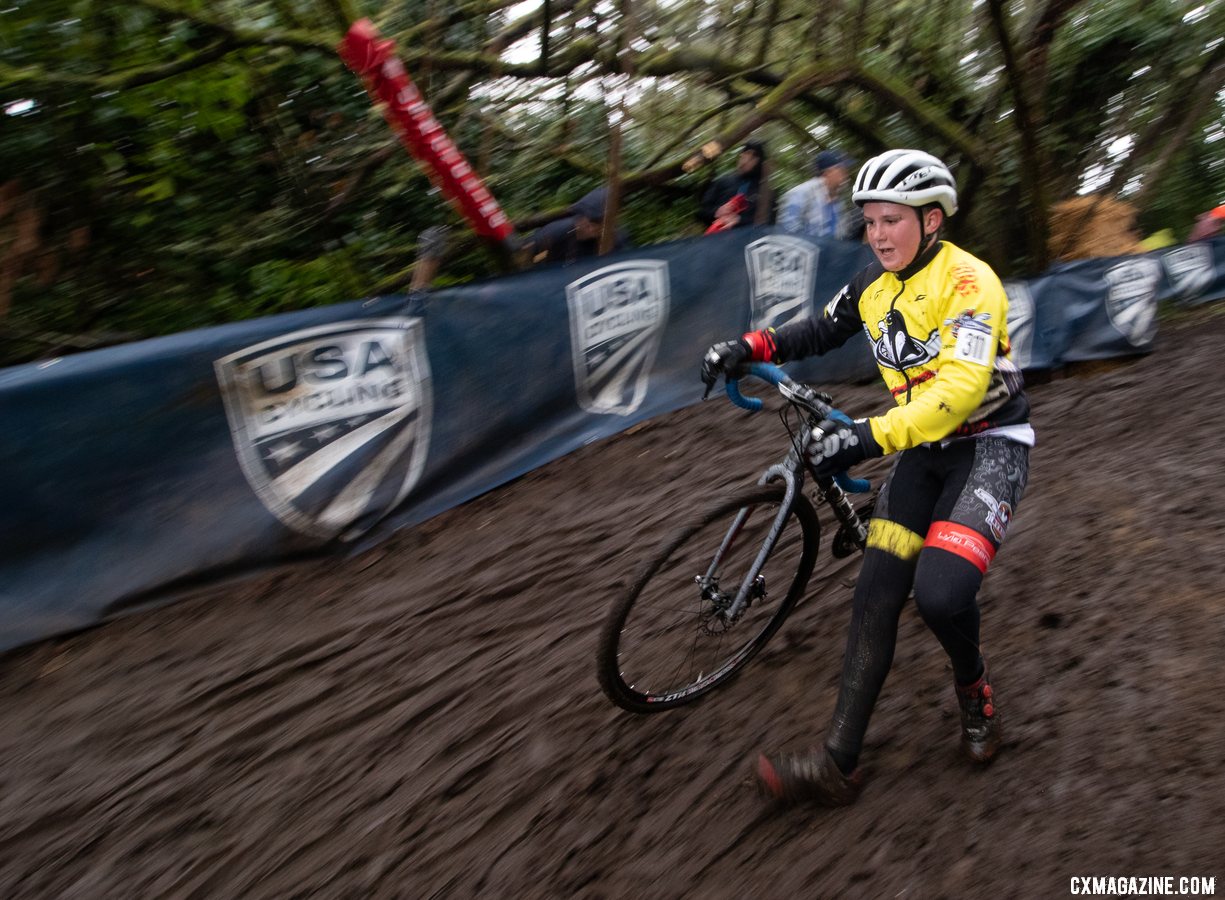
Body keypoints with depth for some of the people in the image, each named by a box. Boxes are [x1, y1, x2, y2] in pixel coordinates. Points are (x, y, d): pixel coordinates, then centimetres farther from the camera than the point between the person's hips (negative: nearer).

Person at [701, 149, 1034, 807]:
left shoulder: (968, 281, -18)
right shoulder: (875, 284, 3)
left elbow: (961, 387, -30)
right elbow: (820, 332, 15)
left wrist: (869, 436, -42)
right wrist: (750, 347, -3)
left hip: (989, 444, -6)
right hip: (924, 449, 6)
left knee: (940, 592, -26)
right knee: (876, 591, -6)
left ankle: (973, 690, 10)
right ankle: (838, 763, -4)